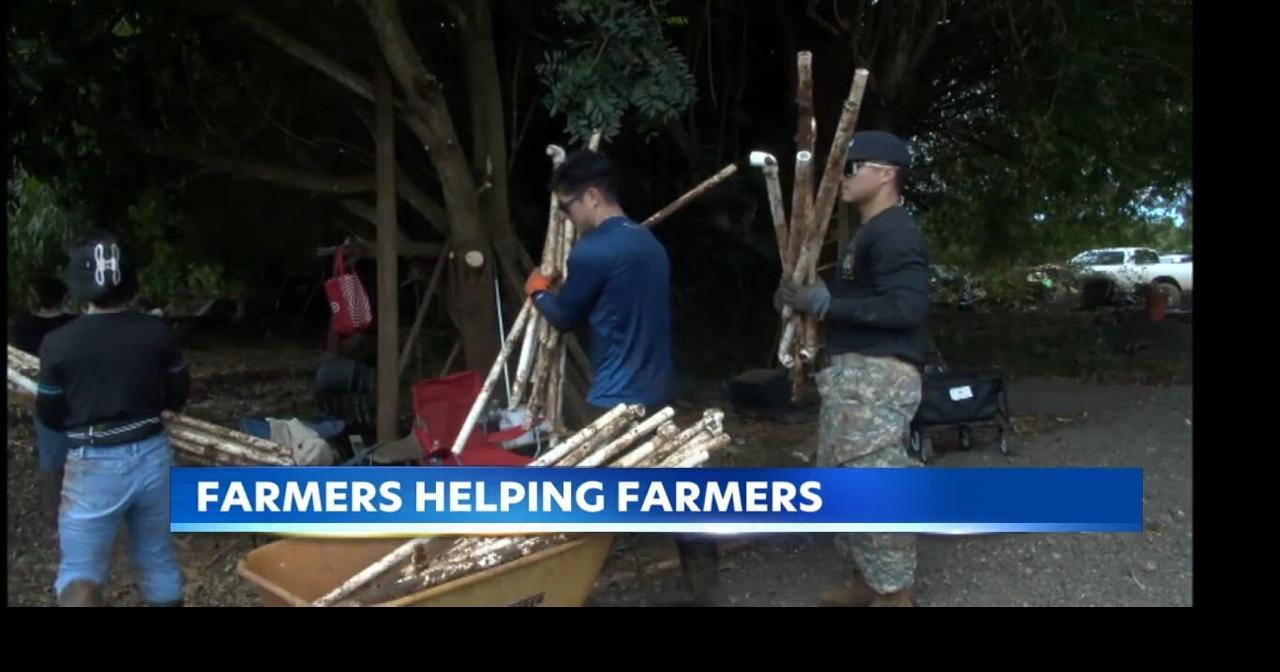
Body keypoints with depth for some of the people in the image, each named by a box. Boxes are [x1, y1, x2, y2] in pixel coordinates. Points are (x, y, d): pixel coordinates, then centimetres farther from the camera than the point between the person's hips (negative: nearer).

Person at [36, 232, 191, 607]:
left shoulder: (59, 343, -12)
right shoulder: (156, 332, -7)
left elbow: (49, 416, 0)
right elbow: (178, 396, 4)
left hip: (95, 466, -3)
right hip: (153, 457, 3)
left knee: (80, 569, 8)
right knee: (158, 560, 19)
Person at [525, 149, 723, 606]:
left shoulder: (593, 251, -17)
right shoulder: (648, 242, 9)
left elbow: (565, 317, -1)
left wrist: (538, 292, 18)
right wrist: (558, 293, 19)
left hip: (617, 401, -8)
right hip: (658, 392, 8)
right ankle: (706, 591, 24)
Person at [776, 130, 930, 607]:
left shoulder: (894, 233, -15)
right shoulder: (871, 232, 19)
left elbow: (906, 308, -24)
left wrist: (827, 305, -22)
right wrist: (816, 299, 12)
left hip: (878, 375, -11)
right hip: (854, 372, 11)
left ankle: (895, 594, 5)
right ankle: (871, 581, 28)